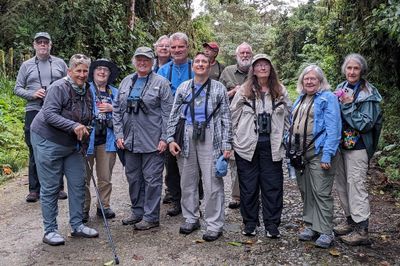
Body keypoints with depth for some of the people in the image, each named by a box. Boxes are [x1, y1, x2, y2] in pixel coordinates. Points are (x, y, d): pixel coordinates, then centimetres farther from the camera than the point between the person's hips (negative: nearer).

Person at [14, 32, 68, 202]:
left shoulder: (60, 63, 10)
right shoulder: (26, 65, 10)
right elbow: (17, 89, 9)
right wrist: (32, 94, -9)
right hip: (34, 112, 0)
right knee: (35, 152, 3)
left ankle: (59, 187, 15)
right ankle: (34, 189, 11)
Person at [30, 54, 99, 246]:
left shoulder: (87, 90, 6)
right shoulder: (59, 87, -17)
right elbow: (49, 114, -25)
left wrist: (85, 131, 0)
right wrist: (74, 126, -33)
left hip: (72, 144, 8)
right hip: (48, 142, -7)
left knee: (78, 183, 8)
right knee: (50, 187, 0)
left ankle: (77, 225, 21)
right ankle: (50, 231, 13)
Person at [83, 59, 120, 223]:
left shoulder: (115, 92, 14)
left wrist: (112, 109, -6)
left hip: (107, 140, 3)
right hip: (87, 137, -3)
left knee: (105, 177, 10)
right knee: (84, 176, 3)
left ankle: (104, 206, 22)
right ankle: (83, 208, 14)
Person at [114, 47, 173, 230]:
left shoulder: (161, 82, -3)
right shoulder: (126, 82, 11)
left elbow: (168, 112, -7)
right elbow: (117, 109, 12)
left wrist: (164, 138, -12)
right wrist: (119, 134, 3)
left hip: (152, 141, -5)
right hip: (130, 140, 5)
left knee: (152, 179, 2)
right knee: (133, 177, 14)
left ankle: (151, 217, 14)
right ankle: (137, 212, 30)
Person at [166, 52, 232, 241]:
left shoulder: (219, 88, 7)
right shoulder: (183, 87, 12)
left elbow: (226, 118, 3)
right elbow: (174, 115, 11)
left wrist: (226, 144, -4)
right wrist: (171, 138, 0)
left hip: (209, 138, -3)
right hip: (187, 137, 3)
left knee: (212, 183, -3)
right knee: (188, 181, 10)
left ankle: (214, 224, 8)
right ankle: (191, 218, 25)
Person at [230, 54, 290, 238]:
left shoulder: (280, 92, 6)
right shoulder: (244, 91, 1)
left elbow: (286, 119, 9)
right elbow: (233, 116, 2)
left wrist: (284, 143, 4)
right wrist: (235, 141, -1)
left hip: (272, 145, 1)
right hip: (247, 145, -1)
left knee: (273, 185, 4)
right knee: (248, 186, 7)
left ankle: (272, 225, 17)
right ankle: (250, 223, 21)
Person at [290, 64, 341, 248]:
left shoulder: (328, 98, -5)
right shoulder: (300, 99, 17)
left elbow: (333, 129, -13)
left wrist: (327, 155, -20)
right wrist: (291, 150, 13)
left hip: (318, 153, -7)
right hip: (300, 153, 7)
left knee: (321, 193, -5)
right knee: (306, 192, 13)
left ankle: (325, 232, 5)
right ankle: (310, 226, 25)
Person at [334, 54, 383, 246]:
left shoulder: (368, 94, -11)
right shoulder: (341, 89, 8)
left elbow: (366, 124, -16)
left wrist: (348, 106, -20)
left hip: (357, 147, -7)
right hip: (340, 144, 7)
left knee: (356, 186, -4)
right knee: (342, 185, 14)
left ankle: (361, 230, 6)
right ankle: (350, 220, 29)